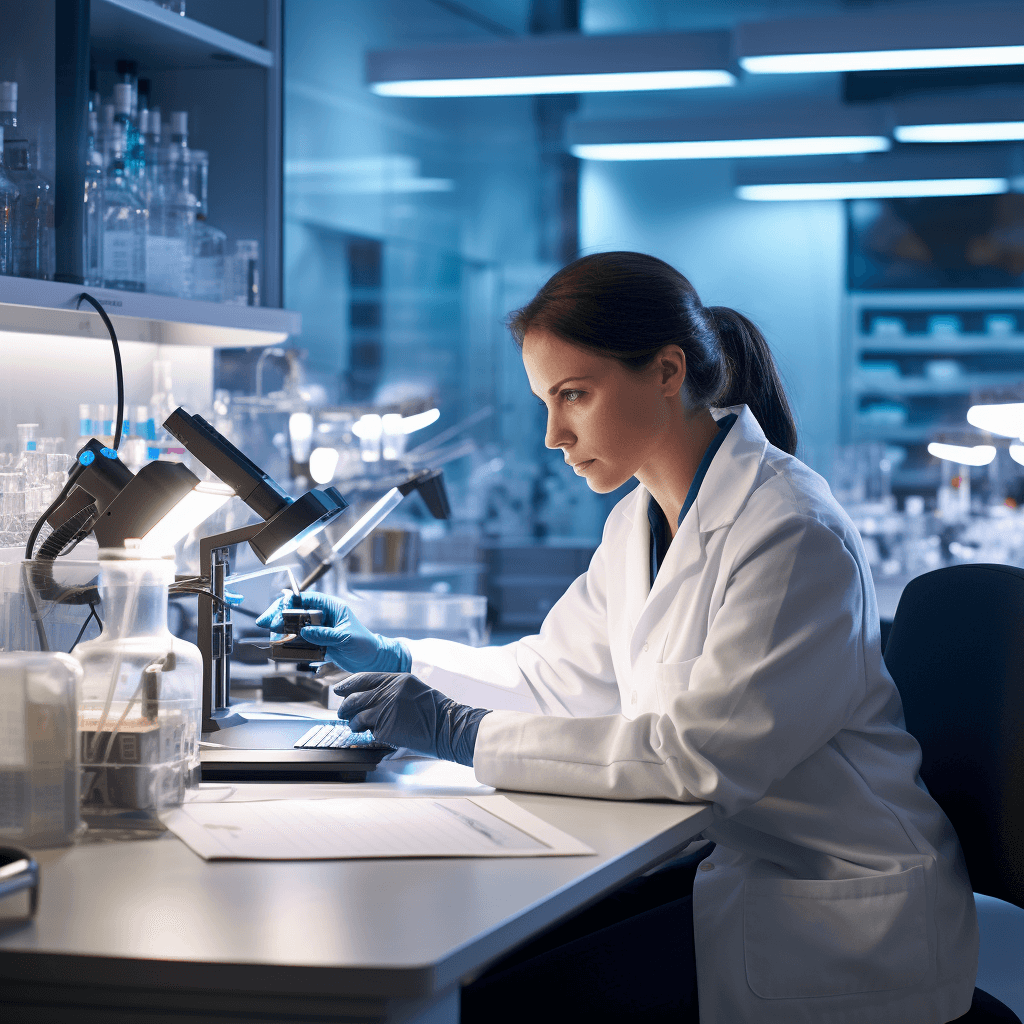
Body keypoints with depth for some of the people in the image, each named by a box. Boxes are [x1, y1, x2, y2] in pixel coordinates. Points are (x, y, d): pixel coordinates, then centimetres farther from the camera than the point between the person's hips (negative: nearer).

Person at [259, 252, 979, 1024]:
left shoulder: (793, 534, -19)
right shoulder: (640, 523, 10)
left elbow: (700, 752, -26)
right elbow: (556, 677, 20)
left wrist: (464, 734, -23)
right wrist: (392, 658, 9)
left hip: (839, 915, -8)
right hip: (722, 865, 8)